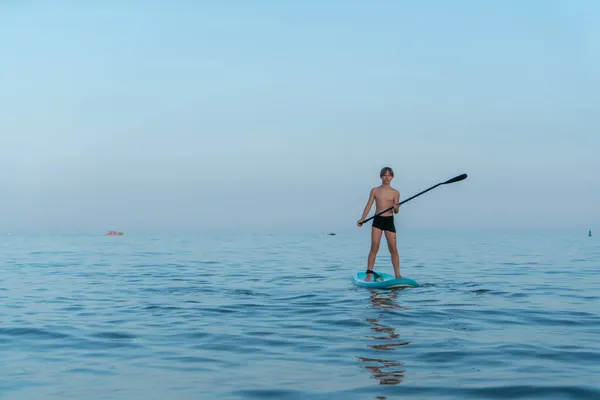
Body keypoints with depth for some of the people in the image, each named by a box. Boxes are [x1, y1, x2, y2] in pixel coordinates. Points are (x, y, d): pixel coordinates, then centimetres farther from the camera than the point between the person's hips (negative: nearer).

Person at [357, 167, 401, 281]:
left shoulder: (395, 193, 4)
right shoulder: (375, 191, 5)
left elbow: (396, 211, 0)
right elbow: (369, 206, 1)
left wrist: (396, 208, -24)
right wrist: (362, 219, -11)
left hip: (389, 221, 0)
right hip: (377, 220, 0)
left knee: (393, 249, 0)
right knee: (374, 247, -8)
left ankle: (398, 275, 7)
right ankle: (369, 274, -7)